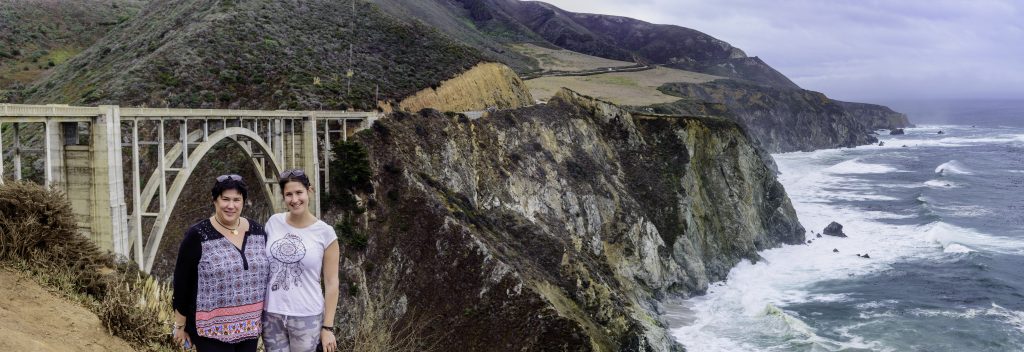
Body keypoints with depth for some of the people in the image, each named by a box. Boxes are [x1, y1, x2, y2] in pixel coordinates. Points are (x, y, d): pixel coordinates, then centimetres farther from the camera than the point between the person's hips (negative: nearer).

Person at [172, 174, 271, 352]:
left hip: (249, 327, 4)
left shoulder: (257, 231, 4)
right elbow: (182, 283, -5)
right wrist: (180, 325, -2)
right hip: (212, 329, -4)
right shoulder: (198, 236, -9)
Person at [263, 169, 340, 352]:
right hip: (271, 314, 3)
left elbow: (331, 282, -4)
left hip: (306, 317, -3)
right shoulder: (274, 222, 2)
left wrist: (328, 327, -6)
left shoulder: (325, 232, -6)